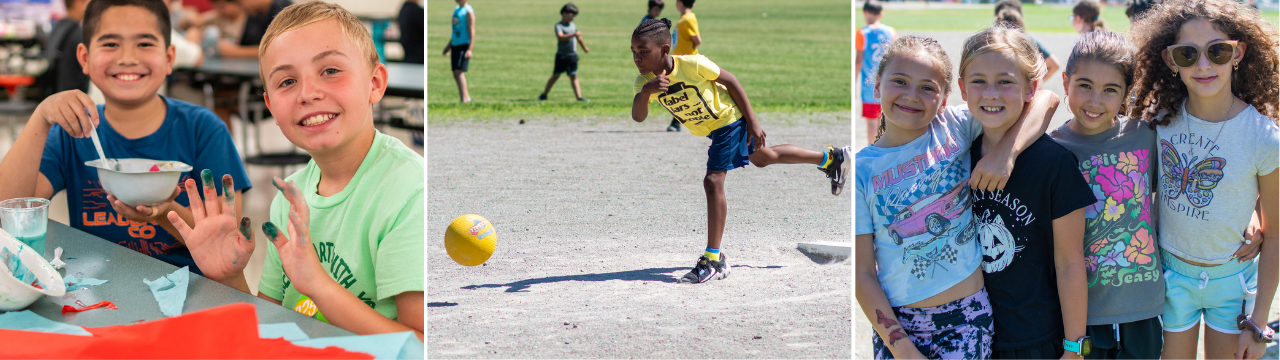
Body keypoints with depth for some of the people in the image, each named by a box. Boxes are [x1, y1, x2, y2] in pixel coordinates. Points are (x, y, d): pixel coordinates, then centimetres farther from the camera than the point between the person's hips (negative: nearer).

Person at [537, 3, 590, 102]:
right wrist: (573, 34, -38)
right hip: (561, 56, -5)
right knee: (556, 75, 1)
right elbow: (560, 37, -28)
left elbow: (578, 38, 29)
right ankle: (544, 94, 15)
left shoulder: (573, 25, 13)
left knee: (573, 76, 1)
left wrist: (585, 48, 42)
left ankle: (579, 97, -5)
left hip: (572, 56, 5)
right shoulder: (559, 26, -9)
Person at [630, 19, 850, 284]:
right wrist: (645, 92, -50)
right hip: (709, 129, 7)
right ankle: (831, 158, 46)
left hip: (730, 119, -7)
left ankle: (713, 260, -14)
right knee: (764, 158, 25)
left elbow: (730, 81, -18)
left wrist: (752, 122, -16)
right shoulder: (645, 81, -17)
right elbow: (638, 117, -29)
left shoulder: (692, 64, -31)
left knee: (712, 181, -18)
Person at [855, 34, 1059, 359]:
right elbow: (863, 273, -4)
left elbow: (1046, 99, -6)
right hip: (898, 322, 0)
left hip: (967, 316, 0)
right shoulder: (861, 170, -4)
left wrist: (1006, 151, -21)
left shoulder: (954, 127, -2)